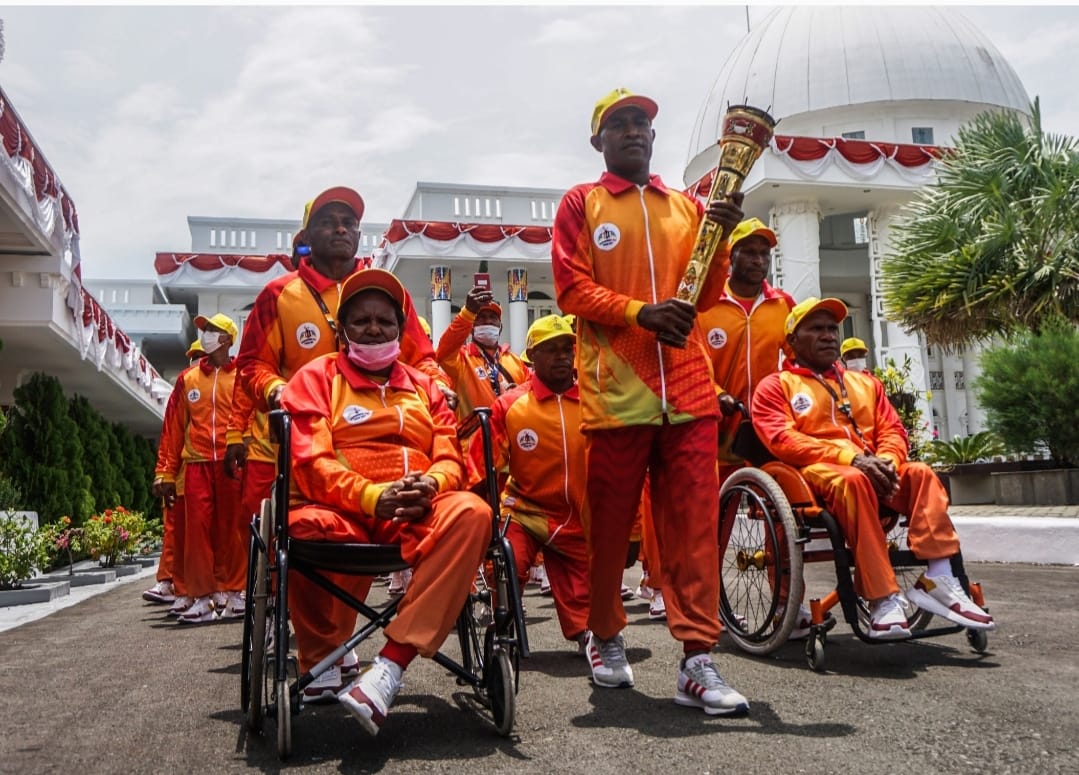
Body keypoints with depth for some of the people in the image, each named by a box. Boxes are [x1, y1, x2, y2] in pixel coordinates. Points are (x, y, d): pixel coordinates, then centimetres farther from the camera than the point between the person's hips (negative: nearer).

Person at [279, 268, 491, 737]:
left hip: (417, 515, 3)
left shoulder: (423, 386, 24)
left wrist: (431, 483, -13)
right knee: (306, 525, -38)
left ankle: (389, 666, -37)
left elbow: (450, 458, 13)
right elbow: (310, 460, -1)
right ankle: (321, 666, -13)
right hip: (343, 512, -2)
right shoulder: (317, 377, 13)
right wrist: (372, 496, -20)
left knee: (471, 512, -31)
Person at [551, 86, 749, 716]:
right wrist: (640, 313, -15)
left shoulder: (687, 207, 19)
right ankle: (607, 637, 24)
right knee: (610, 522, 5)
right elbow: (572, 288, 0)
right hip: (616, 389, -2)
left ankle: (698, 661, -2)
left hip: (688, 386, 3)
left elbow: (707, 296, 15)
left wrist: (720, 240, -3)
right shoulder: (581, 203, 11)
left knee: (695, 521, -4)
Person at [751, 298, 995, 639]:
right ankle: (882, 601, -42)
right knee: (854, 481, -36)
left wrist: (885, 461, -9)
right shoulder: (776, 386, 10)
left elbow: (892, 430, 16)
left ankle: (938, 580, -33)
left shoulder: (865, 383, 27)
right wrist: (851, 458, -19)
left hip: (870, 471, 5)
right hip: (815, 472, -5)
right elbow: (783, 440, -7)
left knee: (920, 472, -23)